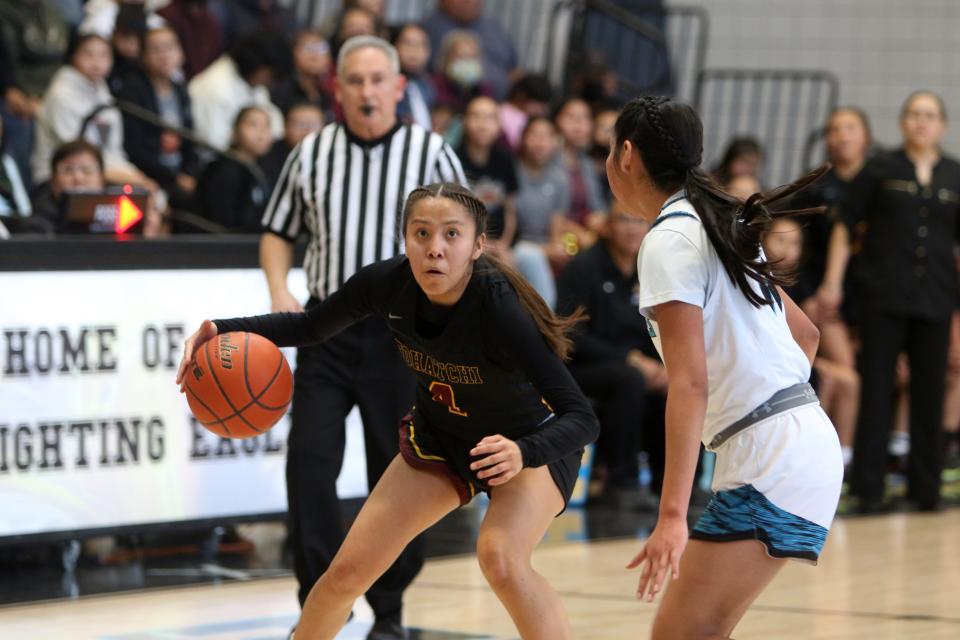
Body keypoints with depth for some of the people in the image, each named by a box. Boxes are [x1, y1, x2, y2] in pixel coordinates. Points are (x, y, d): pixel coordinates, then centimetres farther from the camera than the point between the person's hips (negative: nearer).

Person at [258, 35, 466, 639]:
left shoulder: (431, 153, -2)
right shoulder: (310, 153, 5)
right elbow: (279, 231, 15)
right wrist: (279, 290, -2)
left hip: (400, 333, -2)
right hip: (326, 328, 2)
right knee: (309, 459, -9)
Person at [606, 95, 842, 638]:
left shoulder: (669, 240, -12)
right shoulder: (718, 225, 15)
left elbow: (689, 383, -21)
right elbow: (806, 334, 24)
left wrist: (673, 515, -27)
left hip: (770, 461, -9)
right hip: (807, 444, 9)